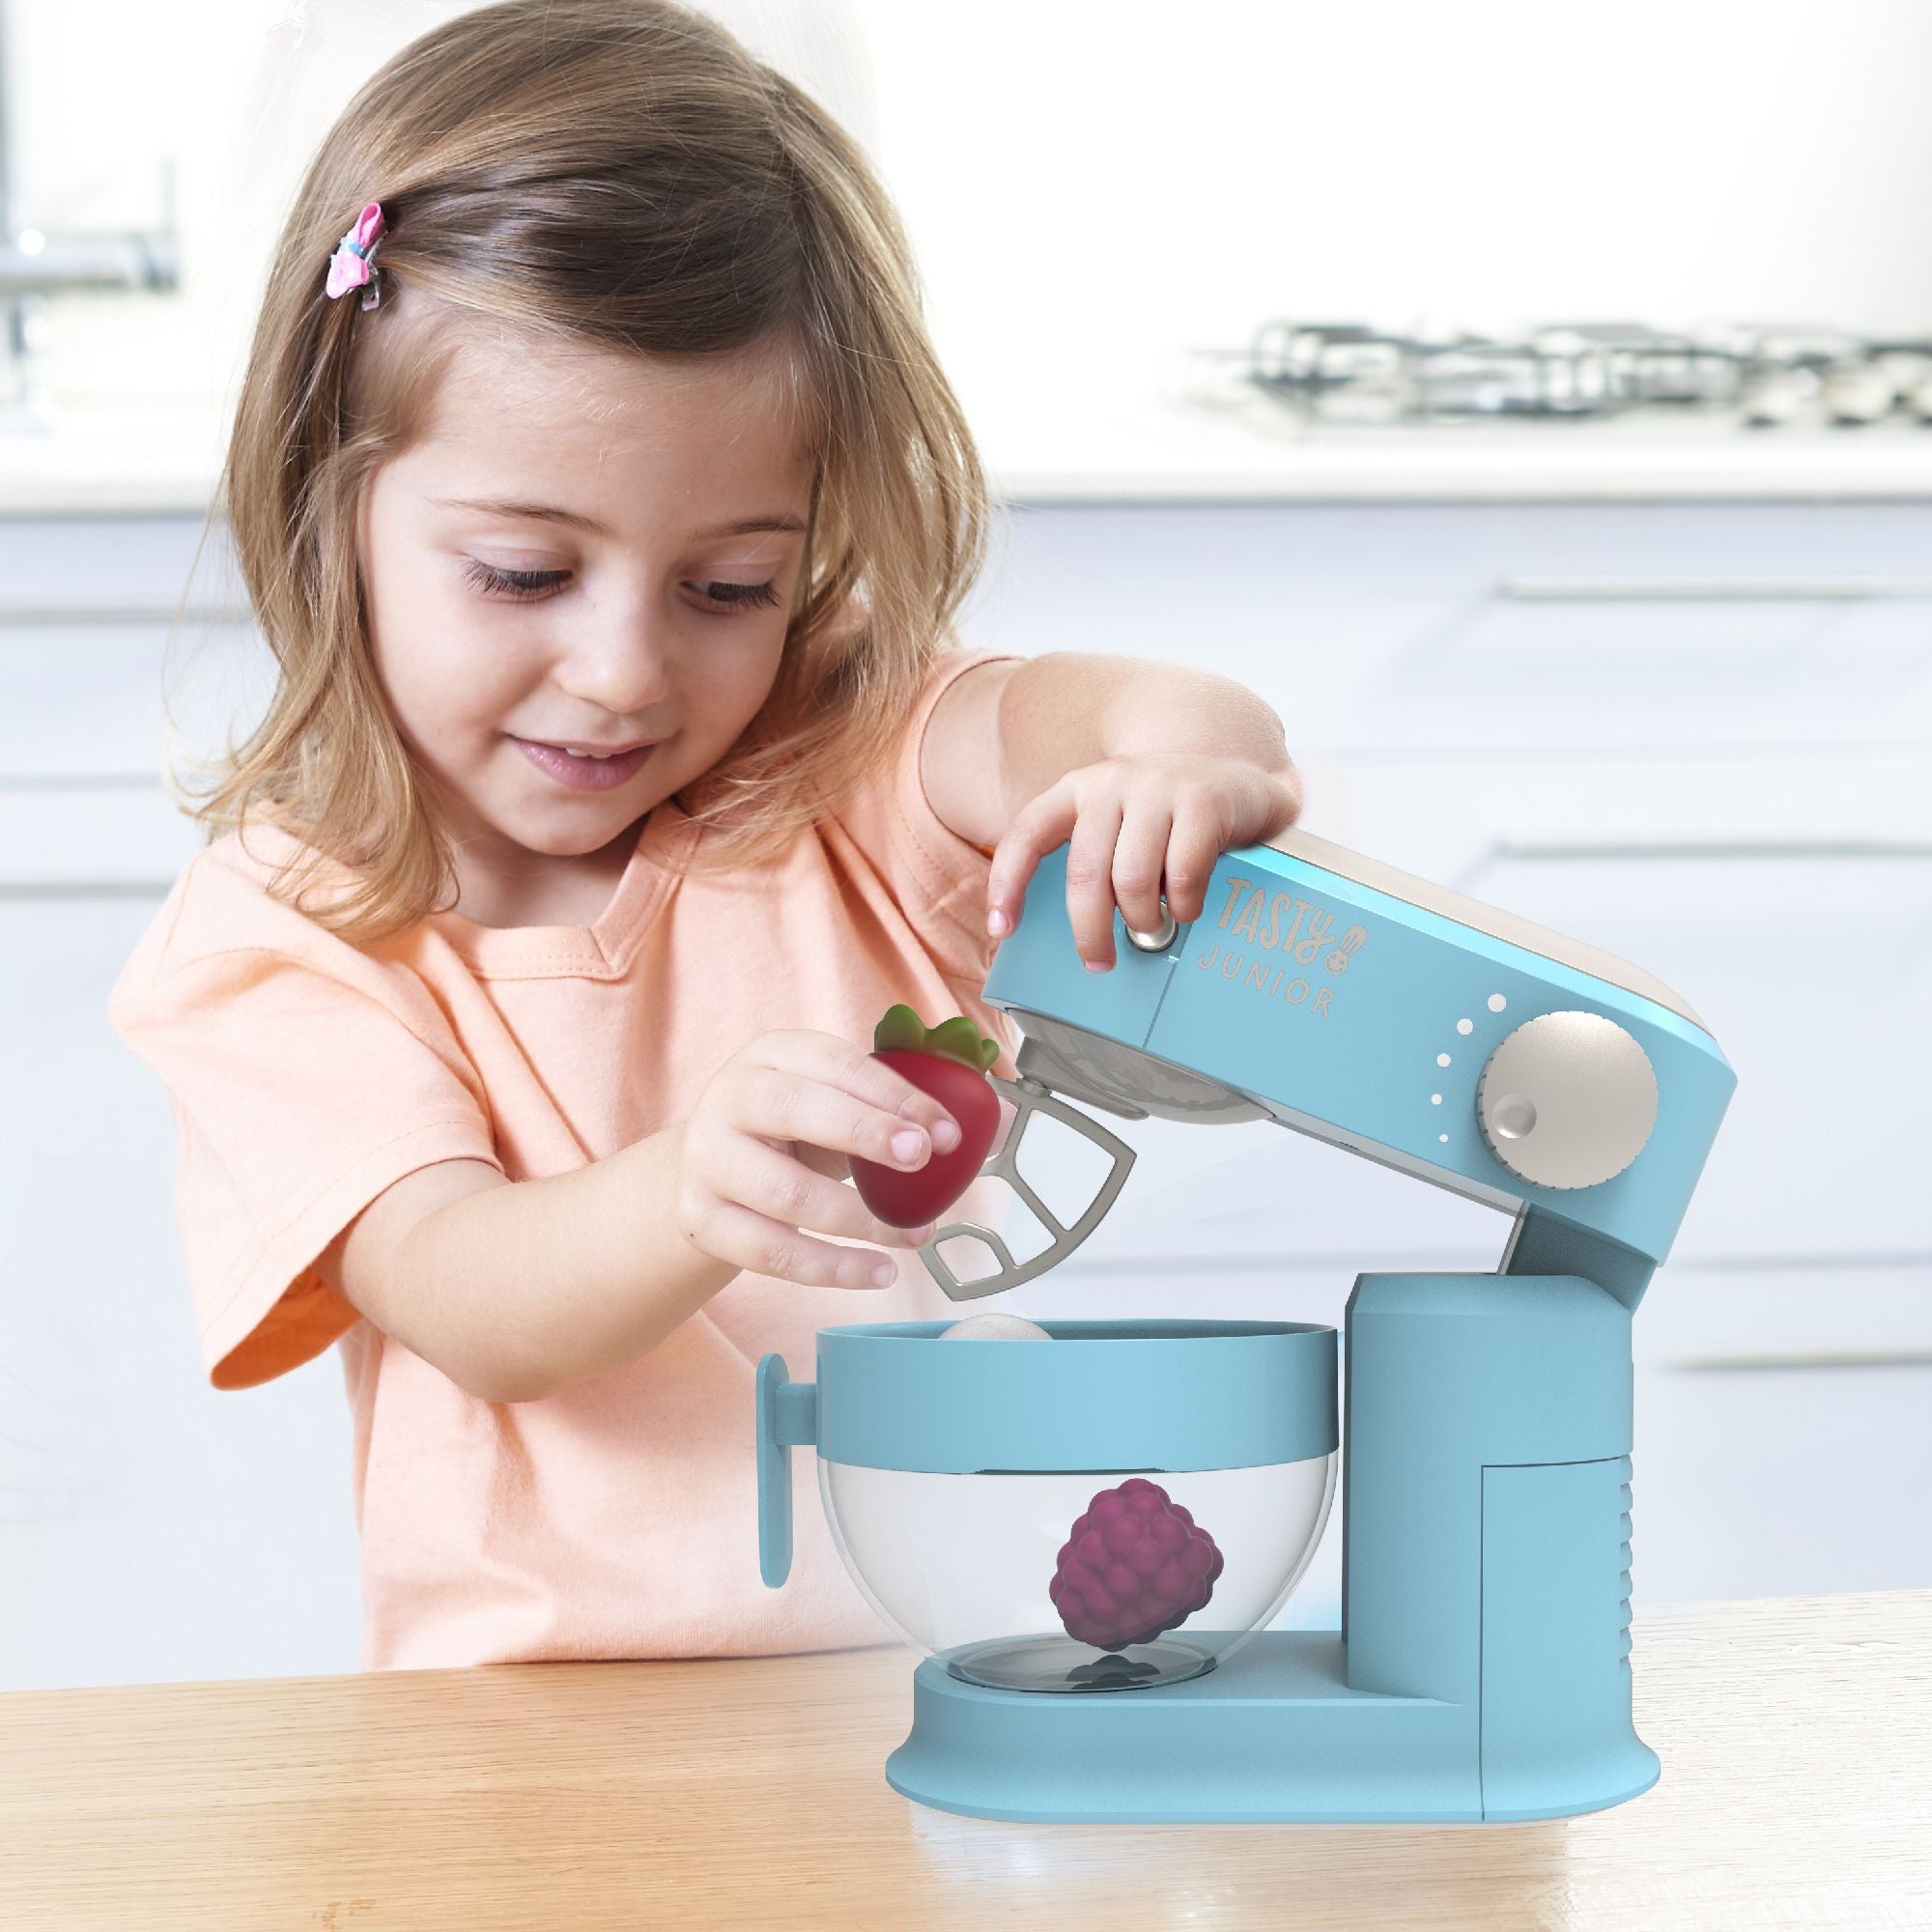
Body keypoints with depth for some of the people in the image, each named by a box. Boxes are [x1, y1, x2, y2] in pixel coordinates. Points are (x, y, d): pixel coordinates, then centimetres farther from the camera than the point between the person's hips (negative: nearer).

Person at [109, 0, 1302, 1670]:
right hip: (539, 1729, -2)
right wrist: (689, 1192, -37)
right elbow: (467, 1303, -15)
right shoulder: (273, 941, -2)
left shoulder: (838, 778, 5)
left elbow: (1045, 723, -14)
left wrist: (1184, 763, -39)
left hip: (952, 1680, 3)